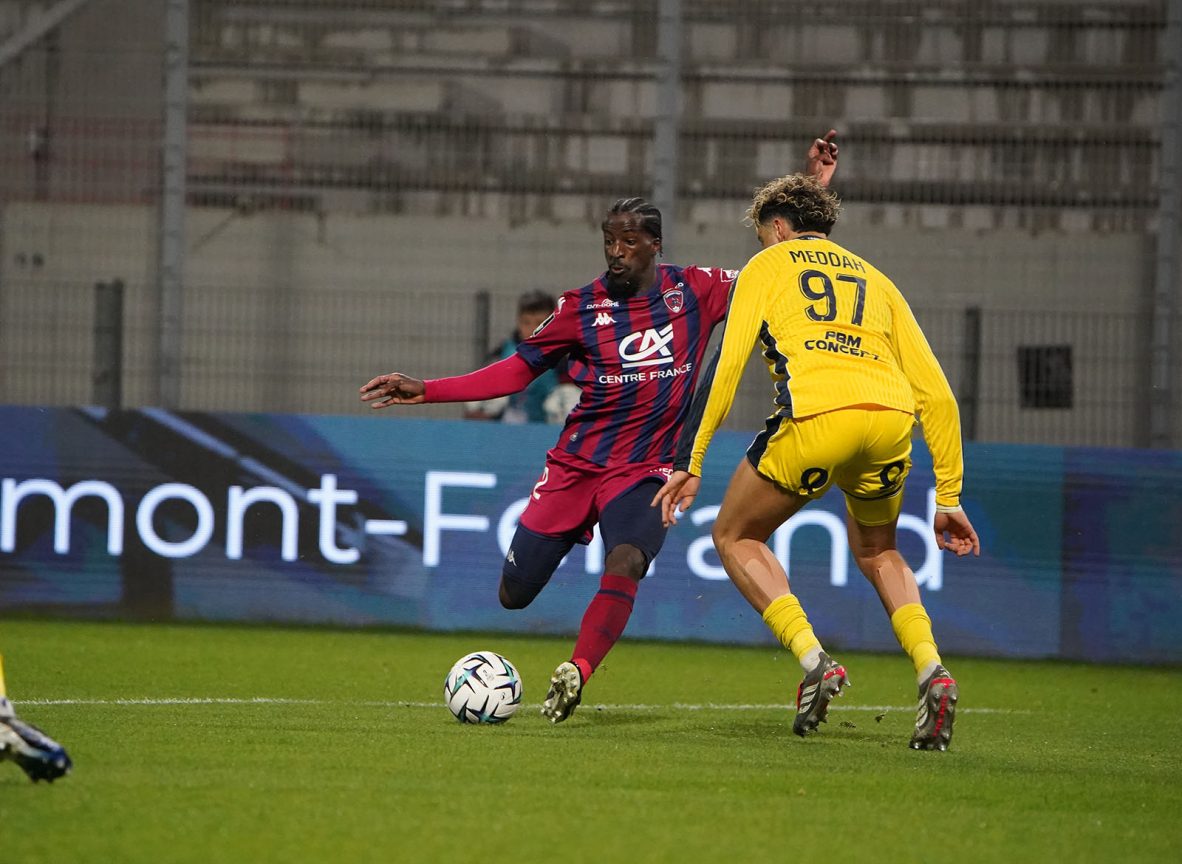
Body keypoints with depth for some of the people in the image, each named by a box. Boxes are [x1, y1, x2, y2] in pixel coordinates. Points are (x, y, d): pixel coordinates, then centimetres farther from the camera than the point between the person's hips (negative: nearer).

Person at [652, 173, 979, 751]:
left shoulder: (767, 266, 22)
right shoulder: (873, 279, 32)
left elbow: (726, 365, 8)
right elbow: (935, 392, 24)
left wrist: (690, 464, 10)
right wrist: (948, 498, 27)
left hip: (815, 418, -4)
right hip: (890, 418, 4)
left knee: (735, 537, 19)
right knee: (876, 552, 30)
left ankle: (813, 660, 0)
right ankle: (930, 669, 5)